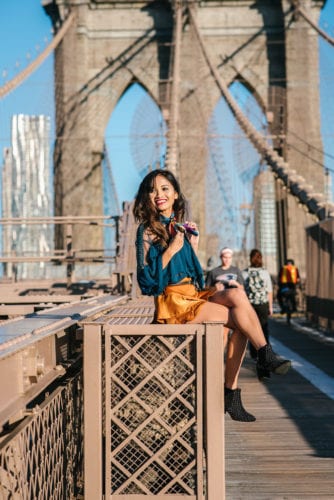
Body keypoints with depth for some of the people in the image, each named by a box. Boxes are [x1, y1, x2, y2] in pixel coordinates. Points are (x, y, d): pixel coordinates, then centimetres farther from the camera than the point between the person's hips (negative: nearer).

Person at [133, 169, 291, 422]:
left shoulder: (182, 228, 16)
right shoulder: (147, 230, -2)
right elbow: (146, 279, -10)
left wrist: (193, 246, 4)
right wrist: (170, 252, -18)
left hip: (194, 294, 6)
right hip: (172, 300, -6)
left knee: (237, 294, -21)